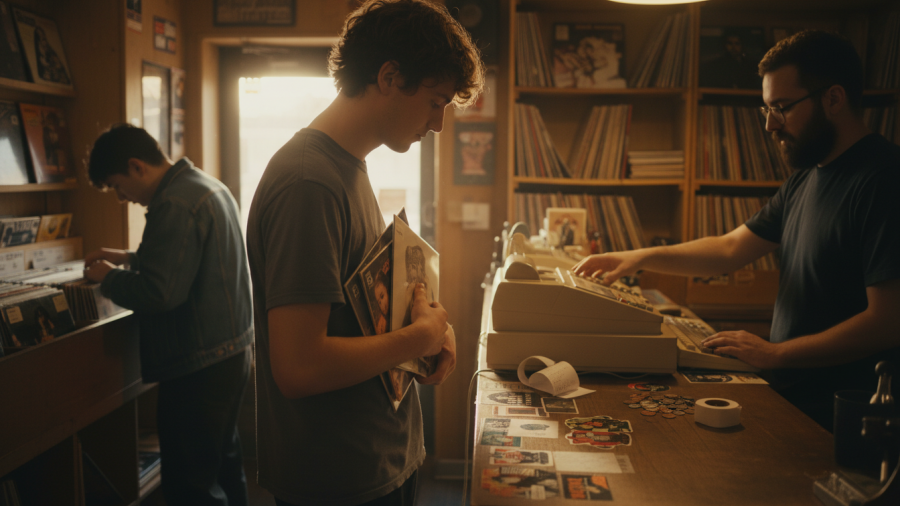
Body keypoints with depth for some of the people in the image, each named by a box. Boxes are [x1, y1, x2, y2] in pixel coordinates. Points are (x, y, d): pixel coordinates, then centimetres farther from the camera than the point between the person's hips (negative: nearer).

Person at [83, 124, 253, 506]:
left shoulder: (175, 204, -20)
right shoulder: (208, 187, 12)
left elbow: (159, 293, -25)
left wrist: (108, 278, -8)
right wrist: (128, 258, 19)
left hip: (199, 367, -10)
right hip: (233, 350, 10)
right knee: (224, 464, 23)